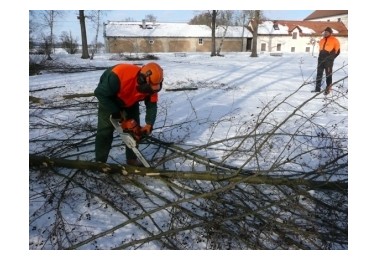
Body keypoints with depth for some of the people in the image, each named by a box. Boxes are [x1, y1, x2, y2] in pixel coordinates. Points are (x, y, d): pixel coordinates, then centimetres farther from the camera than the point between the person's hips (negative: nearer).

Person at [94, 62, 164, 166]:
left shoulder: (150, 85, -28)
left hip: (131, 102, 5)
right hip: (108, 99, -4)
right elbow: (100, 93, -33)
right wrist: (116, 112, -30)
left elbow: (152, 105, -16)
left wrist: (149, 124, -30)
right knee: (105, 130, -9)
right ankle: (100, 163, 1)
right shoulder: (118, 76, -44)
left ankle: (132, 159, 14)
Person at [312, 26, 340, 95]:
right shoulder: (322, 40, 15)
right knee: (319, 74, 8)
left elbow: (337, 51, 0)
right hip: (321, 60, 6)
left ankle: (328, 89, 6)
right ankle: (317, 88, 15)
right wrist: (321, 56, 14)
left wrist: (331, 58, -5)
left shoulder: (334, 40, -2)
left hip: (328, 61, -6)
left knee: (328, 75, -1)